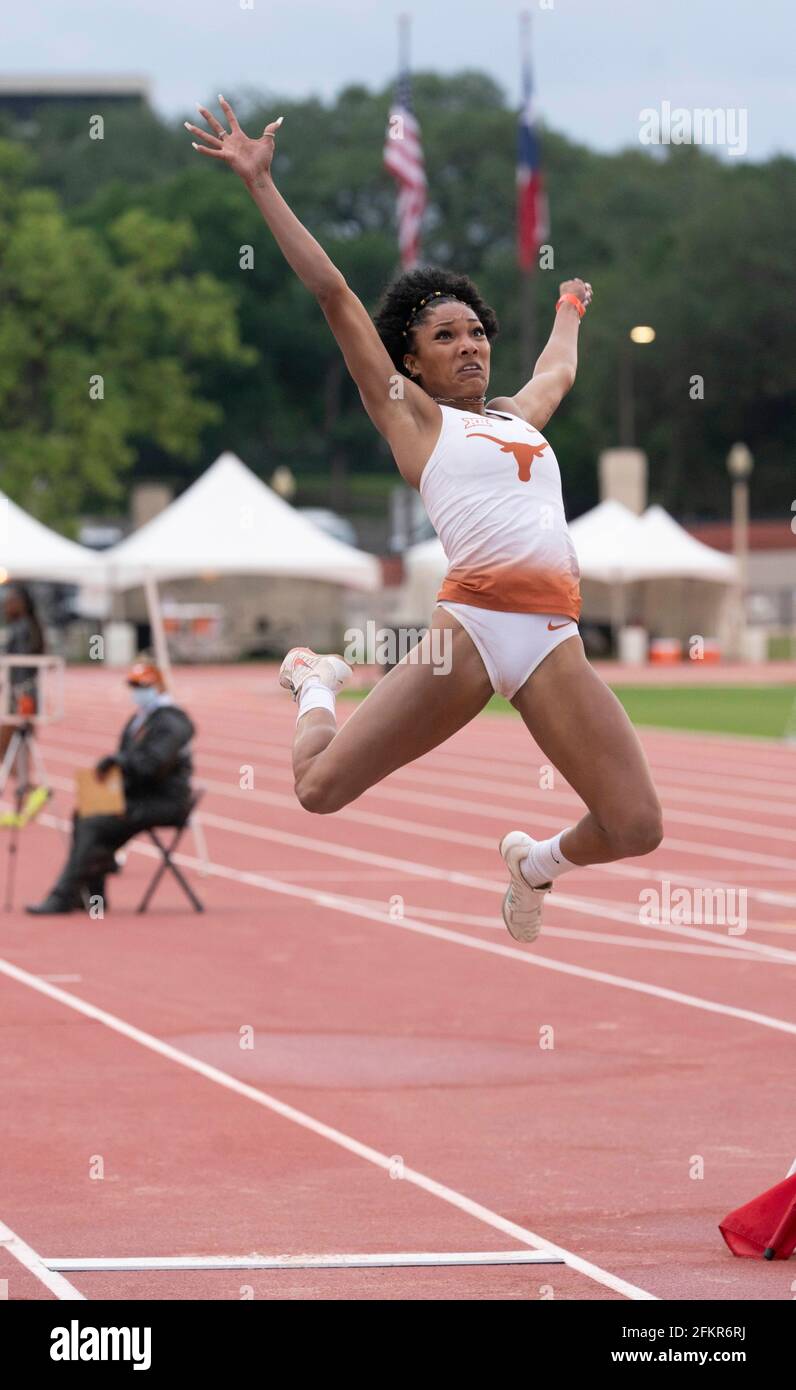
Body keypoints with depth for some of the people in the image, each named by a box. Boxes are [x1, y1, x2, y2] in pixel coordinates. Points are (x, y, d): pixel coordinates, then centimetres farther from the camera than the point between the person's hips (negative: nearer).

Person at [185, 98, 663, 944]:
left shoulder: (519, 416, 25)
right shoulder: (409, 413, 10)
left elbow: (559, 370, 49)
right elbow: (333, 293, 6)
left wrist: (569, 308, 65)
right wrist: (259, 183, 3)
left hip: (554, 642, 4)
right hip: (470, 623, -4)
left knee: (635, 831, -8)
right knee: (320, 790, -5)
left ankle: (537, 859, 27)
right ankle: (318, 686, 32)